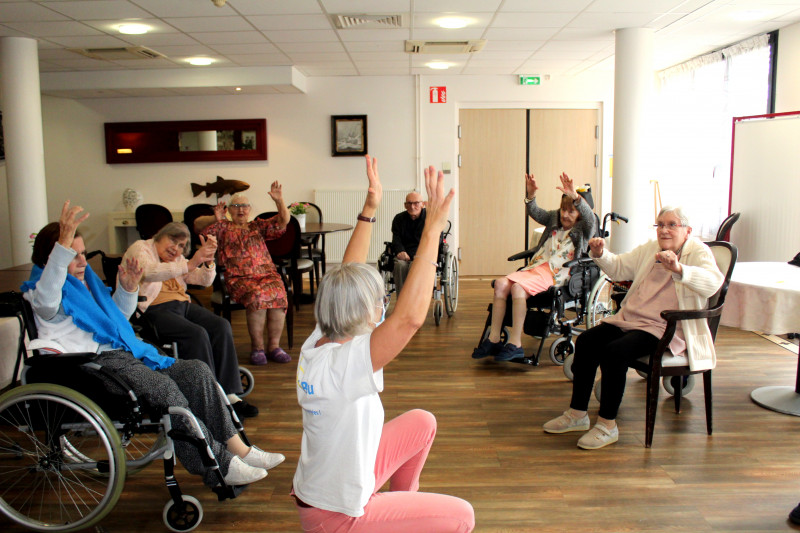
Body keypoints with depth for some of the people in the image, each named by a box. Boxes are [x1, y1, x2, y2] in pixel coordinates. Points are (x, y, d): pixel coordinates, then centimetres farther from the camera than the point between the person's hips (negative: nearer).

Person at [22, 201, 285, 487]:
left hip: (125, 353, 9)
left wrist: (128, 289, 14)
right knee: (164, 388, -31)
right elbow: (46, 299, -30)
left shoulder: (86, 279, 23)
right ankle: (219, 465, -26)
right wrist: (63, 244, -41)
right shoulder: (37, 293, -1)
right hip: (94, 363, -8)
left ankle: (235, 446, -9)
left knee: (196, 370, -9)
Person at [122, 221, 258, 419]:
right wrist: (190, 264, -29)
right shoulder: (140, 249, 2)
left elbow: (204, 280, 15)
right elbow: (150, 272, -22)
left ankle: (230, 395, -20)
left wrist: (208, 258, -3)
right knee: (197, 334, -30)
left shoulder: (177, 259, 24)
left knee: (221, 326, -18)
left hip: (183, 305, 7)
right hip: (154, 310, -7)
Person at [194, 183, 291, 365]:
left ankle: (274, 346, -20)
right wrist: (215, 218, -15)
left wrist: (279, 201, -2)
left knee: (278, 295, -29)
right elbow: (198, 225, 4)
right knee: (257, 296, -33)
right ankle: (257, 347, -21)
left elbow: (283, 221, 15)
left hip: (267, 273, 2)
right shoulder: (223, 227, 20)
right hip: (239, 277, -2)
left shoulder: (258, 226, 26)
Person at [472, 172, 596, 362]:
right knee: (501, 283, -18)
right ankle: (494, 339, -16)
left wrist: (575, 196, -33)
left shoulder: (584, 229, 4)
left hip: (555, 274, -6)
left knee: (518, 288, -32)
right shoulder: (554, 218, 23)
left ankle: (515, 344, -29)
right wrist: (530, 196, -4)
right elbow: (535, 213, 16)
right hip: (535, 267, 7)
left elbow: (590, 216, -16)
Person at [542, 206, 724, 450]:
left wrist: (678, 269, -43)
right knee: (586, 341, -12)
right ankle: (577, 414, -2)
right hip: (631, 319, 7)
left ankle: (607, 425, -15)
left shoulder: (698, 252, -4)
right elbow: (618, 268, 22)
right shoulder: (649, 249, 17)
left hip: (666, 329, -7)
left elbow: (713, 282, -25)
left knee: (614, 351, -29)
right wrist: (600, 254, 1)